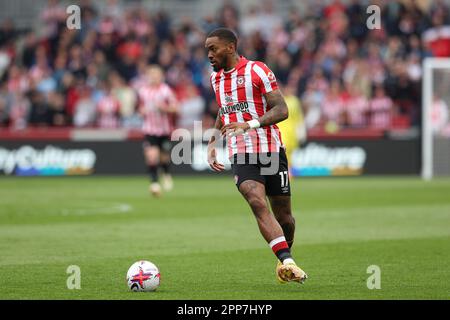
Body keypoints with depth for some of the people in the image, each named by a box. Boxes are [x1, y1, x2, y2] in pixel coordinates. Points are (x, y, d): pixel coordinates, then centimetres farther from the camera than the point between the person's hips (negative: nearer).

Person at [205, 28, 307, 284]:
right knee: (257, 203, -23)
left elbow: (281, 110, -12)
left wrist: (250, 124, -26)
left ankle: (286, 255, 34)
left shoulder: (257, 71, -6)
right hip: (241, 155, 3)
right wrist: (212, 144, 19)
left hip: (271, 150, -3)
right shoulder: (216, 78, 14)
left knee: (283, 214, 5)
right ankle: (287, 263, -31)